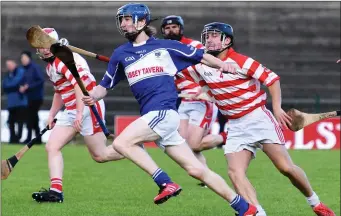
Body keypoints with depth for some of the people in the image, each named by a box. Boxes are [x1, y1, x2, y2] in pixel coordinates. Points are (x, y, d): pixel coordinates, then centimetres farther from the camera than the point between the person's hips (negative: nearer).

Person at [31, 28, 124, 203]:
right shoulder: (51, 66, 16)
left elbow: (80, 85, -27)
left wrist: (80, 113, -33)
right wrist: (52, 114, 19)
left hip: (88, 108, -10)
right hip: (71, 112, 10)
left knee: (100, 156, -3)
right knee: (52, 147, -5)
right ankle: (56, 191, -11)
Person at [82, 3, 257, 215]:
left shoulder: (164, 46, 4)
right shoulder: (121, 54, 16)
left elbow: (200, 56, 9)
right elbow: (105, 85, 19)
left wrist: (221, 64, -8)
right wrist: (93, 96, -2)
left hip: (164, 112, -5)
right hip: (150, 116, 5)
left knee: (121, 142, -21)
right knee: (196, 170, 2)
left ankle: (165, 182, -16)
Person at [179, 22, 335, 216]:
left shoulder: (241, 61, -11)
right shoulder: (202, 66, 5)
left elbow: (272, 79, -9)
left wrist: (277, 108, -16)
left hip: (258, 118, -5)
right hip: (235, 127, 5)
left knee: (286, 167, -10)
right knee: (235, 172, -17)